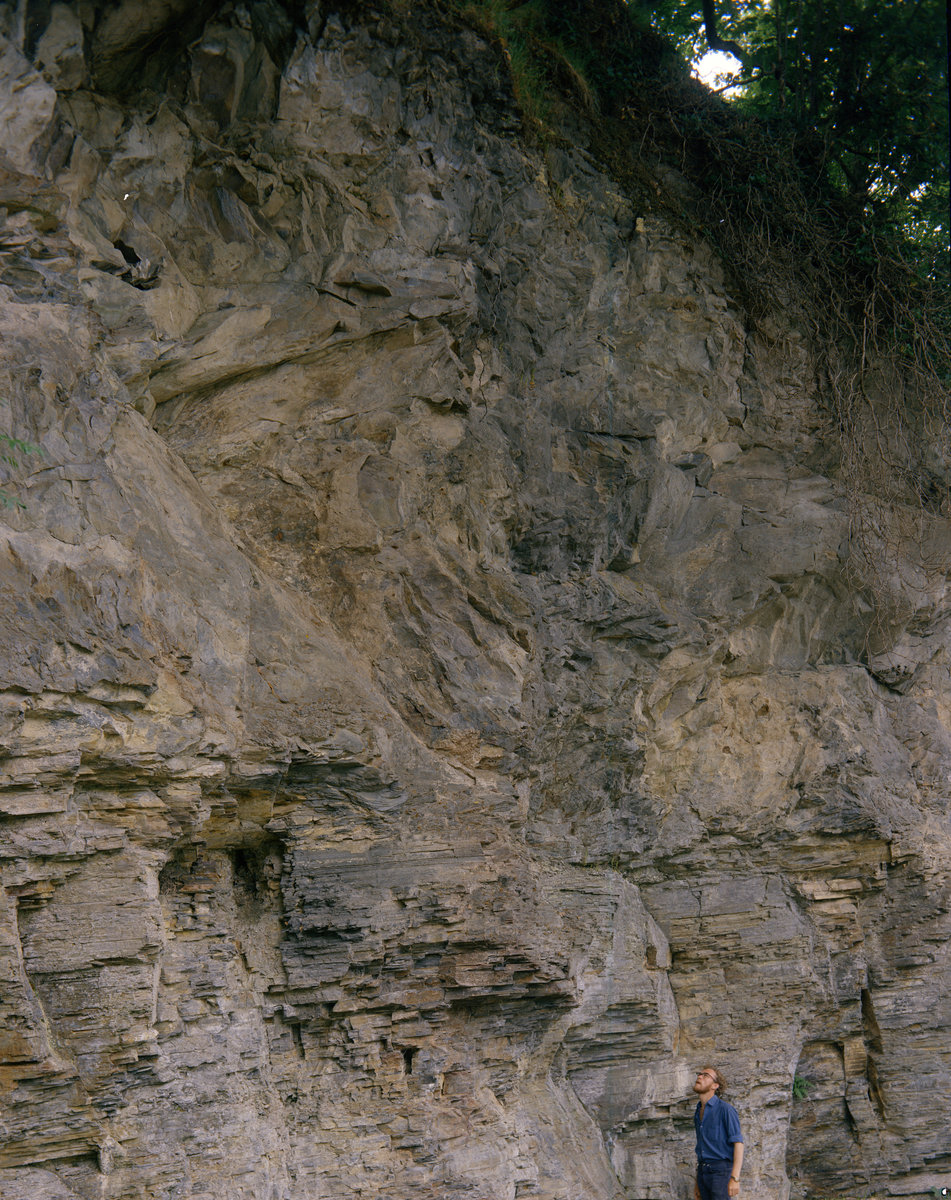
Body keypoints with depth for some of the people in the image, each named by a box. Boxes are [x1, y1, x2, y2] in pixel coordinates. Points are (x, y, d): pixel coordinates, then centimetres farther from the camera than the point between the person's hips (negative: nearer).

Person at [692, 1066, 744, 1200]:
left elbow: (738, 1144, -14)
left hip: (721, 1172, -8)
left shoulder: (725, 1109, -9)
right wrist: (697, 1182, 20)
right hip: (703, 1172, 8)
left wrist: (735, 1179, -22)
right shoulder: (698, 1113, 16)